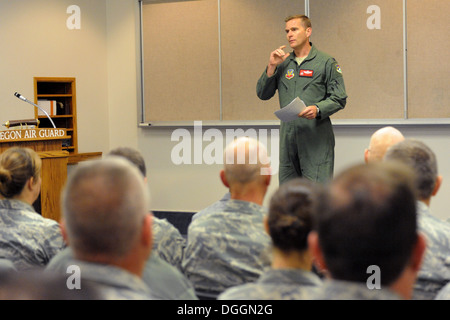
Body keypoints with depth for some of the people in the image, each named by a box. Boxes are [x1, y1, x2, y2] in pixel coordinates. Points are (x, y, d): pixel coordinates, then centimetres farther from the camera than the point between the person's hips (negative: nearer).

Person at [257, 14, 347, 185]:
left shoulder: (326, 62, 3)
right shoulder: (282, 64, 16)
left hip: (316, 137, -5)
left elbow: (339, 99, -2)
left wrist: (317, 109, -20)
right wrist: (272, 67, 1)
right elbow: (263, 94, 12)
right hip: (288, 137, 5)